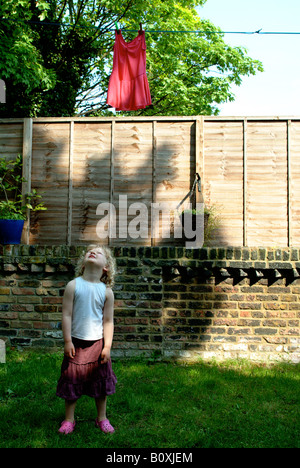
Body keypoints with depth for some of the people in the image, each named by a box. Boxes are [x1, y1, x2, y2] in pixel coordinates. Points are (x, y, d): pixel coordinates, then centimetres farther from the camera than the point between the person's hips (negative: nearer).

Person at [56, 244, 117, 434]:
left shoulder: (107, 291, -4)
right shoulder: (73, 285, -7)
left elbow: (108, 321, -2)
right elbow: (67, 315, -7)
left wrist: (107, 346, -6)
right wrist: (68, 341, -8)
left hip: (98, 343, 1)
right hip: (76, 342, -1)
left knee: (101, 382, 13)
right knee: (72, 381, 10)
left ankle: (102, 418, 33)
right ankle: (69, 420, 29)